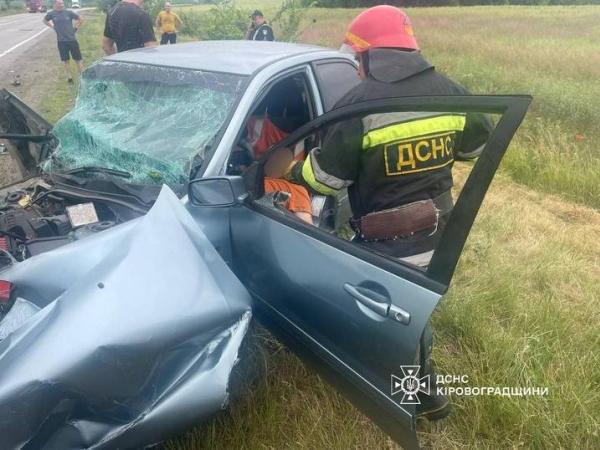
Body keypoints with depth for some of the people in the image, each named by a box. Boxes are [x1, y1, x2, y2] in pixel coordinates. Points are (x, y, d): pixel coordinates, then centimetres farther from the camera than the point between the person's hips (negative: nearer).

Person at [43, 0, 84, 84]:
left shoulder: (68, 12, -1)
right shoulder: (51, 14, 2)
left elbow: (80, 19, 9)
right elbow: (45, 21, 19)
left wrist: (75, 27, 3)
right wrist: (52, 27, 7)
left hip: (72, 39, -1)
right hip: (61, 41, 1)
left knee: (78, 59, 1)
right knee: (66, 60, 7)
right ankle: (69, 78, 15)